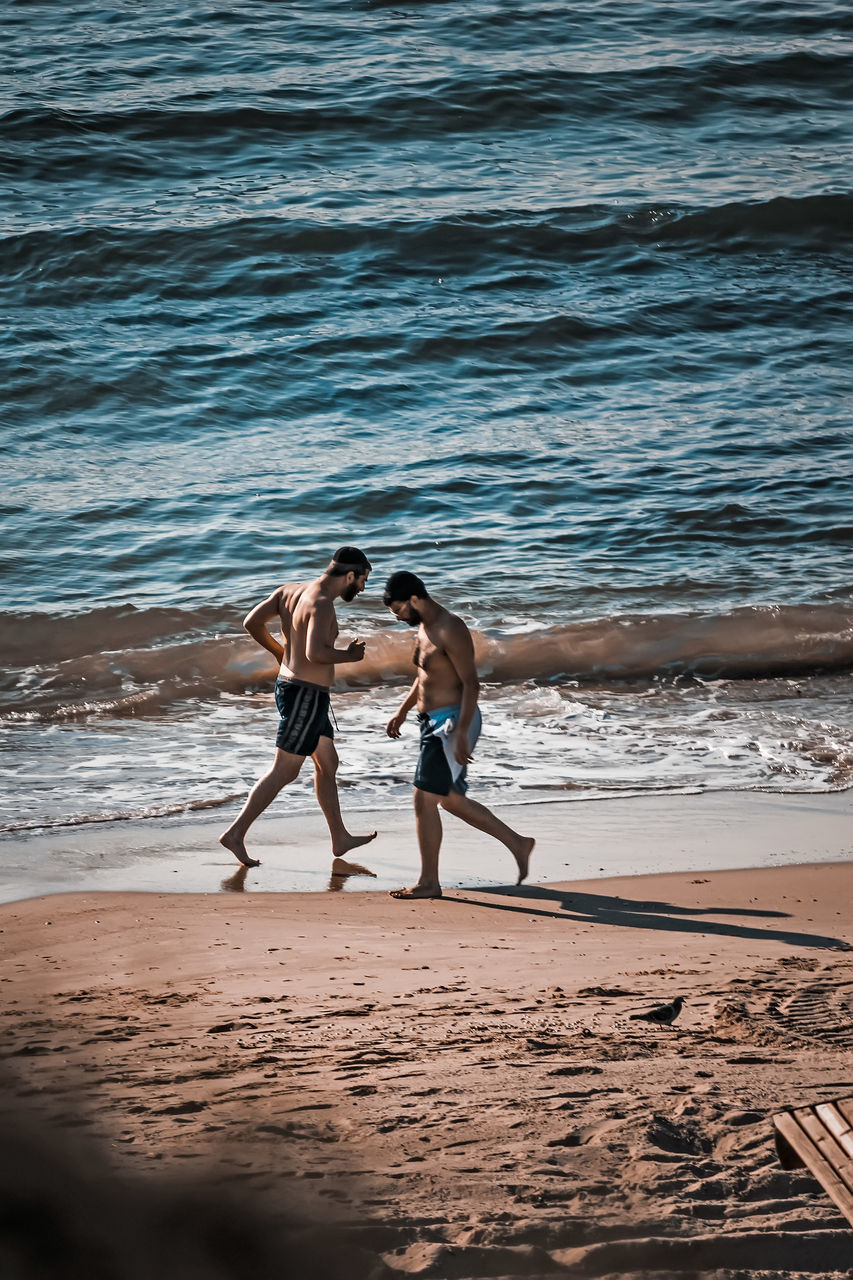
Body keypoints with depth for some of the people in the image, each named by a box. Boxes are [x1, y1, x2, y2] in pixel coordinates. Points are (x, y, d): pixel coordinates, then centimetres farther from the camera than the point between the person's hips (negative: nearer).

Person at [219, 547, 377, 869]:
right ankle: (235, 834, -2)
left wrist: (279, 652, 21)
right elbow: (315, 653, -35)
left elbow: (252, 622, 8)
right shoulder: (322, 604, -22)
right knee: (283, 772, -4)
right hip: (306, 695, -10)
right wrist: (349, 655, -17)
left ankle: (340, 840, 28)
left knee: (328, 764, 19)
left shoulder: (291, 590, 5)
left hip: (290, 684, 10)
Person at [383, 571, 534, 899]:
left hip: (452, 724, -10)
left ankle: (429, 882, -1)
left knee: (424, 800, -8)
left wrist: (461, 733, -27)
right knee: (451, 800, 16)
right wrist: (402, 711, 25)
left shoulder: (450, 629, -19)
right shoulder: (425, 627, 12)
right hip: (434, 723, 10)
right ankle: (518, 844, 24)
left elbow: (471, 683, -22)